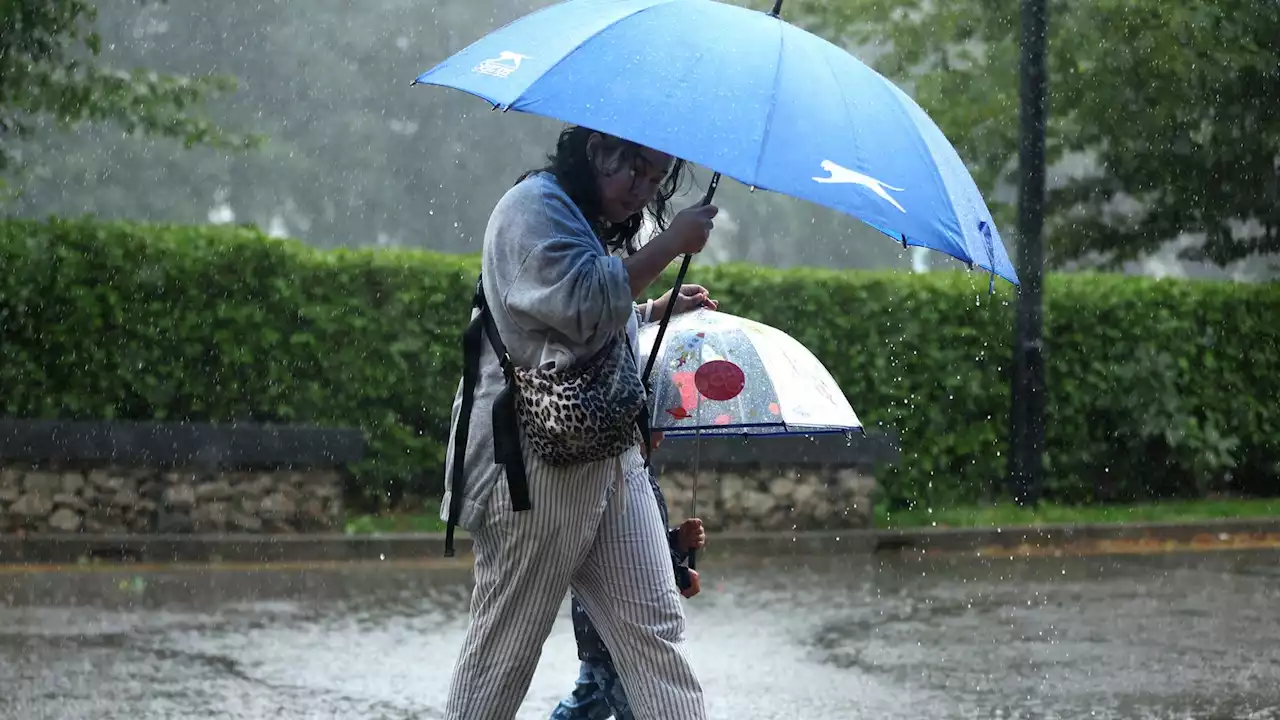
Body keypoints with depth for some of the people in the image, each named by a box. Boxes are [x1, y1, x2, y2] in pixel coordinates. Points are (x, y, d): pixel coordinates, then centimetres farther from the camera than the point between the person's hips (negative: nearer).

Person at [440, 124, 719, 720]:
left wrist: (661, 309, 30)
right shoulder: (534, 207, -9)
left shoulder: (592, 227, 22)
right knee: (508, 638, -2)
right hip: (538, 461, -9)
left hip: (611, 457, 9)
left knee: (654, 625, 0)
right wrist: (670, 245, -19)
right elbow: (582, 300, -25)